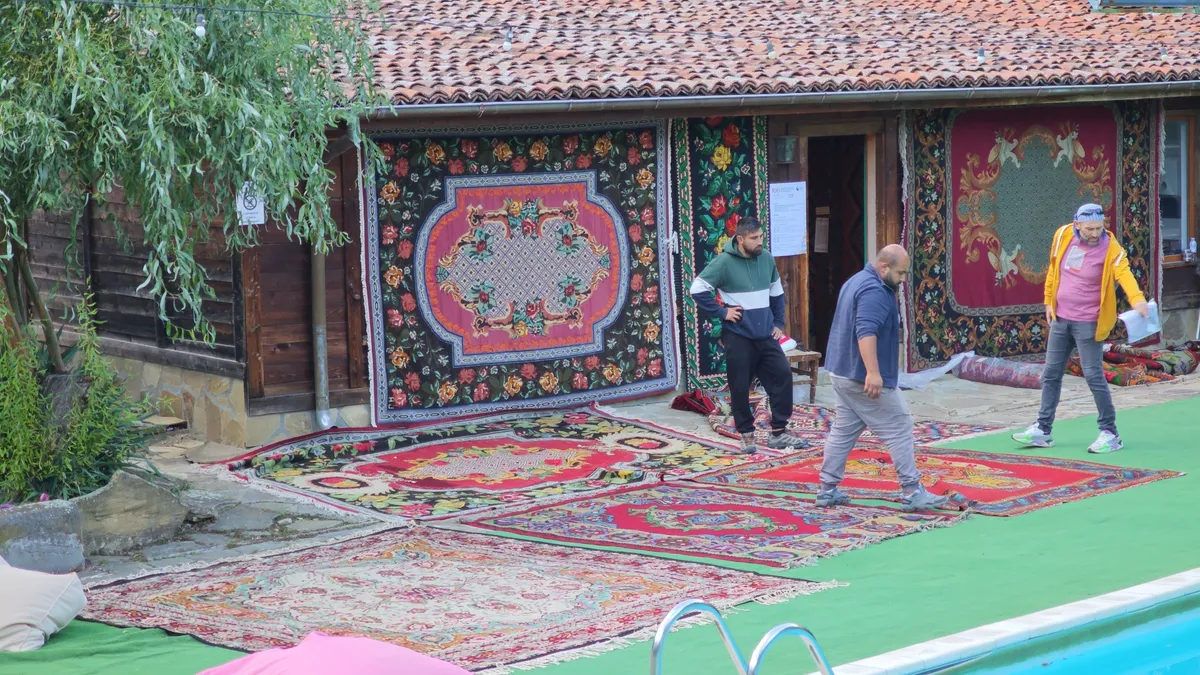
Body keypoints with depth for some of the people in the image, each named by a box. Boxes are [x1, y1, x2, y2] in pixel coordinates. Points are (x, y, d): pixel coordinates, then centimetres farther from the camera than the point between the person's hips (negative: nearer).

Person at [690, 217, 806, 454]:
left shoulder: (767, 259, 4)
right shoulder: (725, 262, -12)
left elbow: (777, 293, 18)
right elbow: (697, 289, -13)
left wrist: (778, 323, 13)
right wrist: (721, 312, -13)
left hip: (765, 335, 5)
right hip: (738, 336, -5)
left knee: (782, 375, 0)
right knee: (740, 387, 0)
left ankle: (778, 432, 10)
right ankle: (746, 434, 16)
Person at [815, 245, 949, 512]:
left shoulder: (857, 281, 16)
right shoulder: (874, 291, -19)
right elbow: (866, 332, -31)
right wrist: (873, 373, -38)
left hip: (843, 373, 10)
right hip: (864, 378, -10)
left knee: (843, 430, 12)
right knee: (900, 429, -3)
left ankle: (828, 490, 12)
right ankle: (911, 492, -3)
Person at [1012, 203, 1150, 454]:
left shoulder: (1111, 249, -18)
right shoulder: (1063, 236, -4)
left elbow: (1125, 274, -34)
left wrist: (1137, 299, -52)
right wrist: (1049, 301, 13)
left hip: (1088, 323, -5)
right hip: (1060, 318, 5)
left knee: (1094, 376, -6)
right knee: (1051, 374, 12)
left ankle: (1110, 434, 6)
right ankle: (1043, 430, 23)